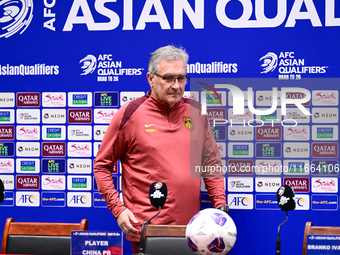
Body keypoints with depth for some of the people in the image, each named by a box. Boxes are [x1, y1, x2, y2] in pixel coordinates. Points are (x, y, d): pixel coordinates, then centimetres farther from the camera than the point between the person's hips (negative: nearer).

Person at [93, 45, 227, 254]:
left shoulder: (197, 111, 8)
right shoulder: (130, 114, -4)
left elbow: (212, 163, 16)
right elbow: (102, 166, 2)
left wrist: (220, 206, 8)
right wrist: (118, 209, -7)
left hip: (191, 228, 4)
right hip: (147, 230, -4)